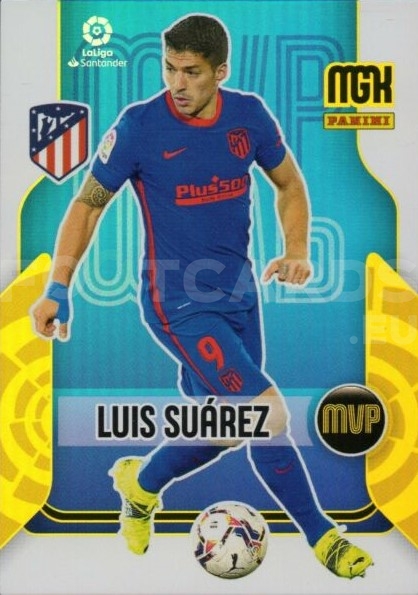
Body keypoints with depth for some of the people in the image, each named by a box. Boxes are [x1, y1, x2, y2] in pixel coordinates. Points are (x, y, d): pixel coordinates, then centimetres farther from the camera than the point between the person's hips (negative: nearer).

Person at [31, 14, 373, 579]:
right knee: (268, 413, -16)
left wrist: (296, 250, -5)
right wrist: (58, 288, -12)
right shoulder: (139, 125, -13)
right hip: (177, 301, -5)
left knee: (223, 426, 14)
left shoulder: (249, 114, -2)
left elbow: (289, 184, 12)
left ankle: (142, 483, 43)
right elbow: (88, 204, -4)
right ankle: (319, 534, 8)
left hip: (237, 290, 6)